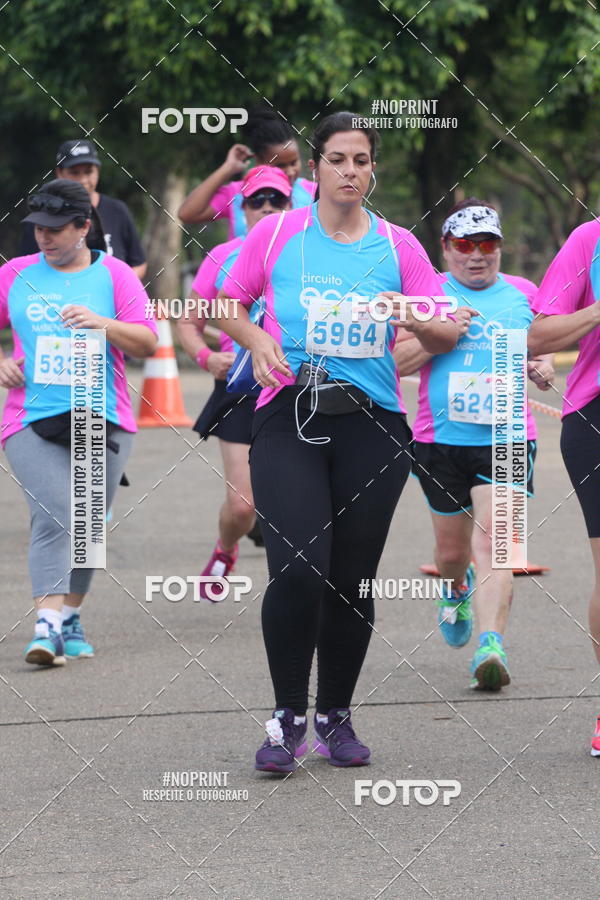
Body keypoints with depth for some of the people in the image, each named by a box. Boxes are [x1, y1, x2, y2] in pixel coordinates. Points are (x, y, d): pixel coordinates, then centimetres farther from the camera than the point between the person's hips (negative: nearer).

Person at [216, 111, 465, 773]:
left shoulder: (398, 246, 8)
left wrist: (417, 320, -14)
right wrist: (256, 339, -5)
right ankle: (288, 718, -5)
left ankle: (335, 717, 20)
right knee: (298, 569, -18)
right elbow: (227, 305, 15)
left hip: (372, 422, 2)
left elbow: (447, 336, 8)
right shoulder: (276, 233, 5)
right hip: (290, 418, -2)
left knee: (352, 579, 4)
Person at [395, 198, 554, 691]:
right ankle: (456, 593, 48)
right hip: (441, 439, 1)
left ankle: (491, 645, -25)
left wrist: (543, 369, 0)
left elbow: (543, 348, 22)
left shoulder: (523, 293, 10)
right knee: (452, 548, 13)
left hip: (507, 438, -1)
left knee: (491, 541, -17)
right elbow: (397, 361, 1)